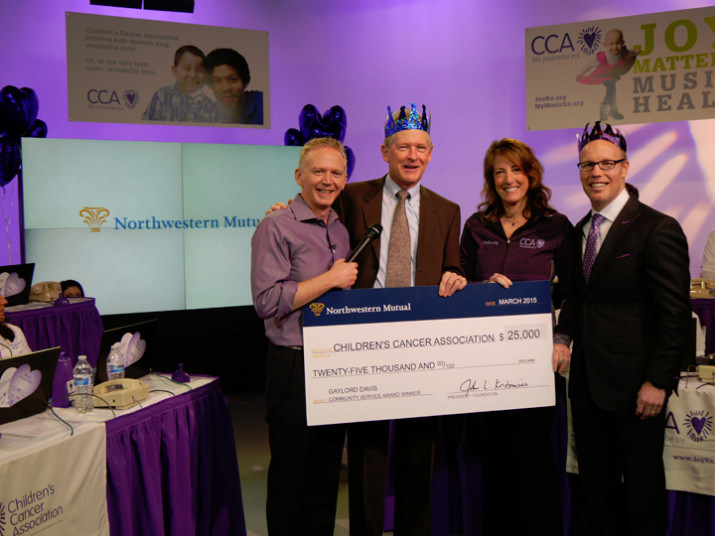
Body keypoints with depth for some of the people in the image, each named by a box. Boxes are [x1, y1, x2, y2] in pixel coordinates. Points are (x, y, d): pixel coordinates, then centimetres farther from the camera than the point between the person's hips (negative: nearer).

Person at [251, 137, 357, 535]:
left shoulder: (343, 230, 14)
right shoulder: (276, 227, -8)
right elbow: (268, 301, -18)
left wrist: (349, 282, 3)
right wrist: (330, 280, -15)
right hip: (295, 366, -6)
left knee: (327, 473, 16)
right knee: (291, 476, 4)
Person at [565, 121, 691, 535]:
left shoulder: (658, 230, -12)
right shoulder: (582, 230, 11)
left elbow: (675, 314, -14)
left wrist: (658, 382, -16)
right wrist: (571, 337, 4)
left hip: (634, 385, -7)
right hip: (587, 379, 7)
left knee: (642, 482, 8)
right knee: (594, 479, 15)